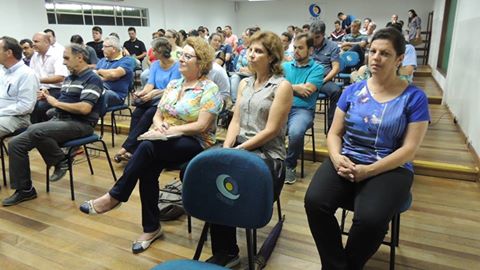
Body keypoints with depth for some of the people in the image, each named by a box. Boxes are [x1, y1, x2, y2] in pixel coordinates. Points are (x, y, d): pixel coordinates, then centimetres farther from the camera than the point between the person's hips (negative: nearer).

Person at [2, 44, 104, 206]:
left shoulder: (92, 79, -8)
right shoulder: (69, 78, 20)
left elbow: (84, 108, -21)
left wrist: (56, 103, -9)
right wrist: (49, 98, 2)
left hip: (79, 124, -9)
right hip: (58, 120, 9)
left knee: (36, 130, -33)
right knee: (15, 143, -2)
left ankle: (61, 161, -8)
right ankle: (24, 189, 9)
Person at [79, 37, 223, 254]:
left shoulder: (209, 89, -8)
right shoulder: (172, 84, 14)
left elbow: (202, 126, -16)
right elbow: (157, 115, 13)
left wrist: (169, 130, -19)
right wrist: (159, 125, -11)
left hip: (196, 144, -6)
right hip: (168, 141, 6)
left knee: (147, 147, -31)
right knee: (147, 169, -23)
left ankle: (115, 196, -15)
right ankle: (151, 227, -7)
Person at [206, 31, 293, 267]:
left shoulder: (282, 86, -5)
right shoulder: (244, 83, 16)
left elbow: (270, 130, -12)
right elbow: (235, 121, 10)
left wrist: (239, 149, -16)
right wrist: (226, 148, -7)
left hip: (267, 154, -5)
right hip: (238, 149, 6)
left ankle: (225, 252, -2)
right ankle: (224, 251, -6)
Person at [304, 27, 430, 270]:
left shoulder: (414, 97, 0)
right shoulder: (353, 91, 9)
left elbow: (409, 149, -6)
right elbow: (334, 133, 9)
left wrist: (368, 171, -18)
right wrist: (337, 158, -14)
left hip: (390, 168, -2)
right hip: (346, 161, 3)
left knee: (370, 219, -31)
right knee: (314, 202, -26)